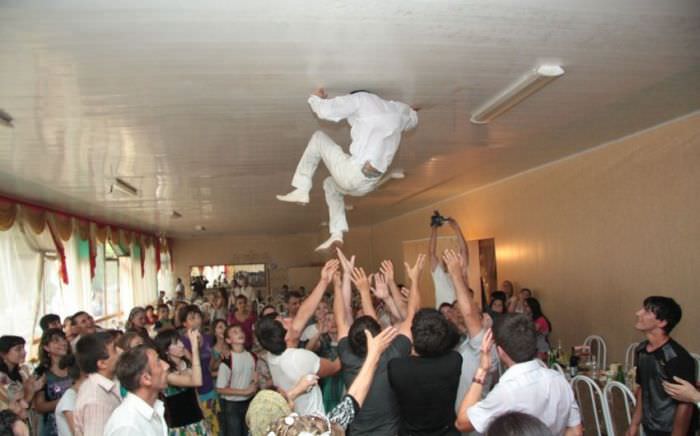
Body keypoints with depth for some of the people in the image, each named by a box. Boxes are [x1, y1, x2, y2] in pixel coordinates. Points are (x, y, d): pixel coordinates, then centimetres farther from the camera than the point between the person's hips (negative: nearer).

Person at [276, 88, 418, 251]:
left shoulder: (362, 98, 4)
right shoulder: (397, 109, 22)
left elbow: (325, 110, -5)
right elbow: (413, 119, 45)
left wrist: (315, 98, 15)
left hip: (353, 173, -7)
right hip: (369, 185, 7)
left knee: (318, 137, 17)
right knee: (330, 183, 34)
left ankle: (301, 191, 10)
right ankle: (337, 234, 19)